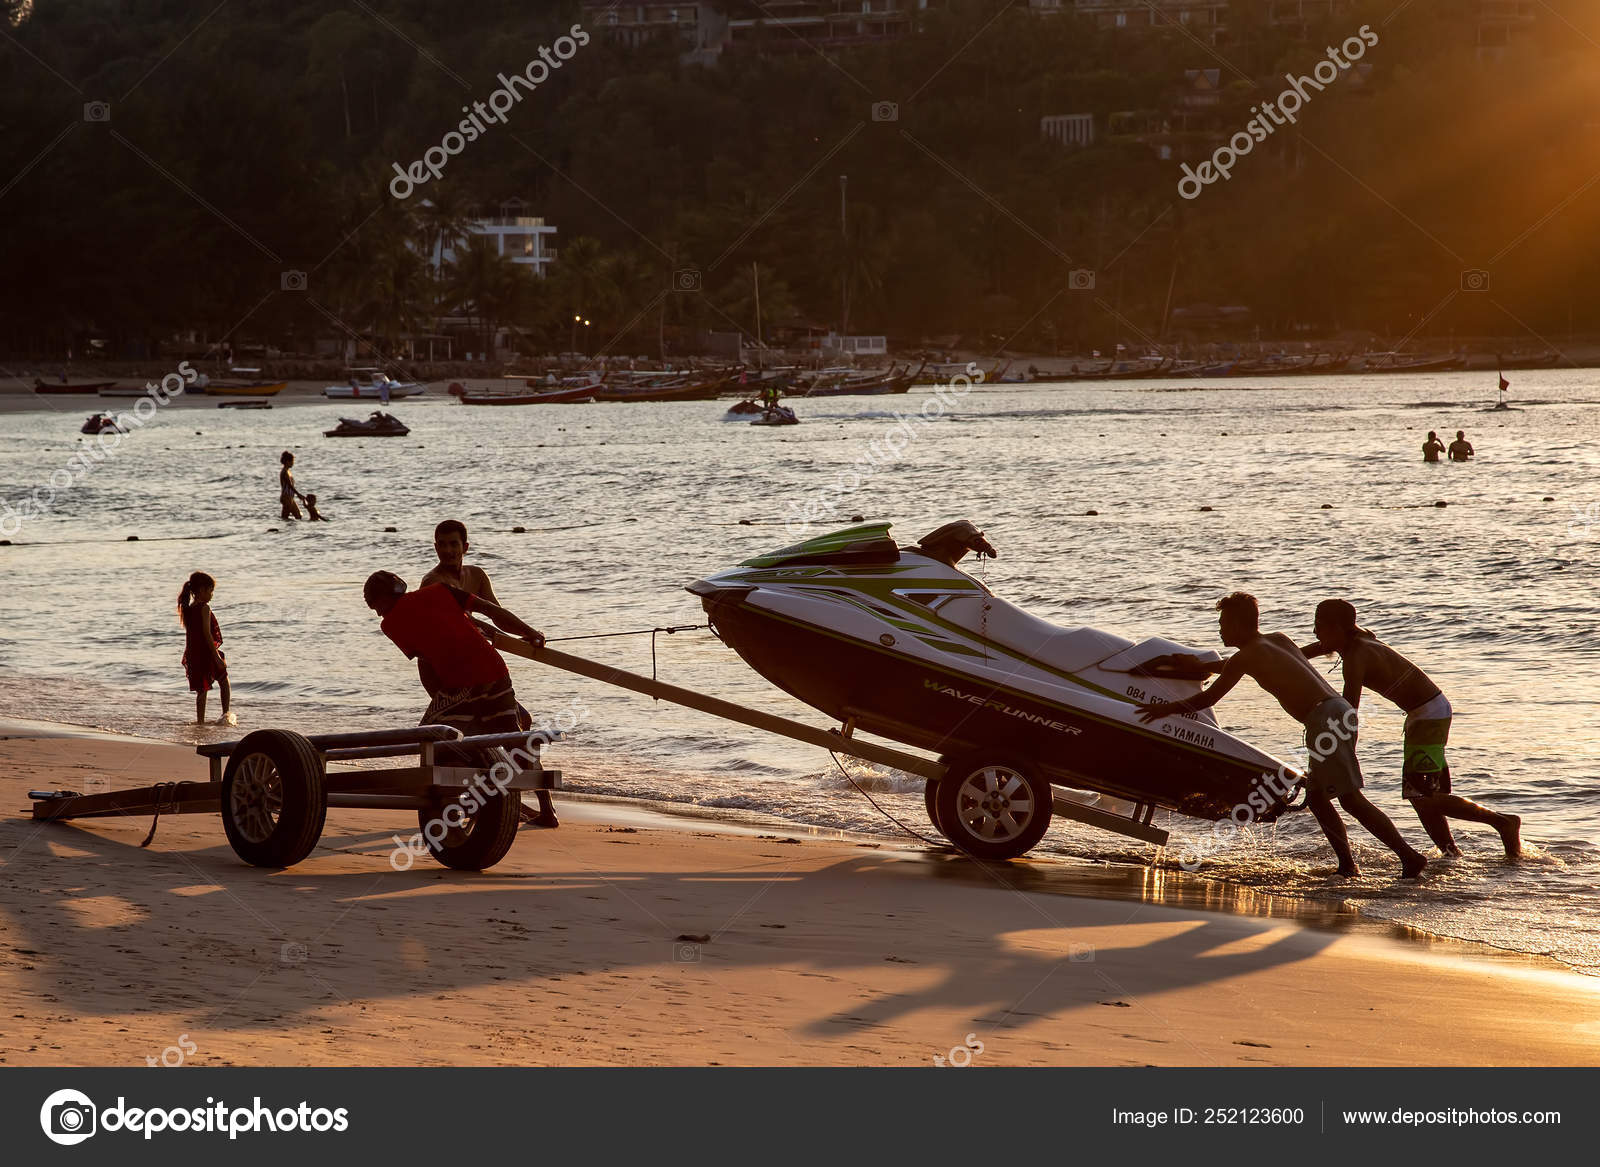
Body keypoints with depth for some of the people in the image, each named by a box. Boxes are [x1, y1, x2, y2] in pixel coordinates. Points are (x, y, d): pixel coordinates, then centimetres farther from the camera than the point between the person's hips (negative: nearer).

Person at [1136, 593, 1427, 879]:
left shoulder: (1245, 657, -1)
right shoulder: (1278, 639, 22)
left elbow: (1208, 698, 3)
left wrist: (1166, 709, 15)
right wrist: (1203, 667, 51)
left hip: (1325, 718, -9)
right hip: (1340, 711, 9)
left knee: (1351, 799, -10)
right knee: (1316, 797, 16)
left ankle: (1410, 856, -16)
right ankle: (1348, 866, 12)